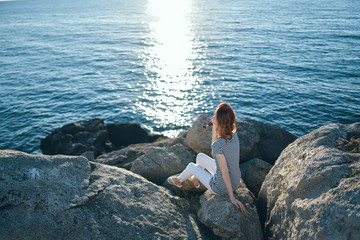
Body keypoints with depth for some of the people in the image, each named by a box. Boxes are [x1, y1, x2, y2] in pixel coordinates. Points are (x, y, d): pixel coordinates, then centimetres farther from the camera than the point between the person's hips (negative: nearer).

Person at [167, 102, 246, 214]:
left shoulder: (219, 144, -32)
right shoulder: (234, 135, -9)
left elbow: (225, 173, -28)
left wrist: (232, 198, -19)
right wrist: (214, 126, -2)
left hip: (221, 188, -6)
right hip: (236, 182, 6)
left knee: (191, 166, 17)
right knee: (200, 156, 21)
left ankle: (179, 180, 51)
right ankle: (195, 179, 50)